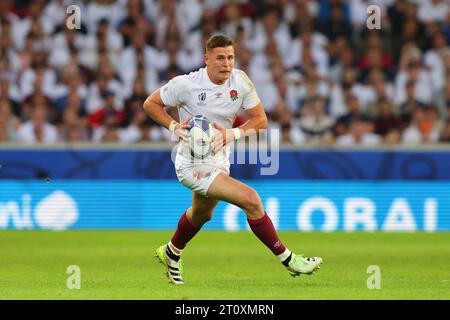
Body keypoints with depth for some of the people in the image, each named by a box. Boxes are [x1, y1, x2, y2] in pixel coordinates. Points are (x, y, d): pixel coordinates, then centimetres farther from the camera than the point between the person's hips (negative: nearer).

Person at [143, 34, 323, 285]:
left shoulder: (240, 81, -7)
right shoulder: (186, 84, -19)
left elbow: (260, 120, -2)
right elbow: (151, 103, -6)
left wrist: (232, 134, -18)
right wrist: (174, 127, -20)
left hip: (220, 160, 7)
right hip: (193, 165, -7)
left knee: (202, 213, 31)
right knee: (251, 199, -21)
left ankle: (171, 253, 59)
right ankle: (287, 259, -10)